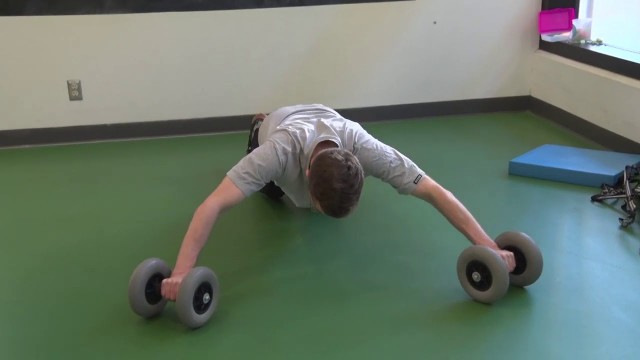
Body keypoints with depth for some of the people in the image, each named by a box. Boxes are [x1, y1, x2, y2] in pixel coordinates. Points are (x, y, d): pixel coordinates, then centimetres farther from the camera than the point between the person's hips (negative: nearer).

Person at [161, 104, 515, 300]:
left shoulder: (367, 149, -50)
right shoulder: (279, 151, -54)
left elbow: (436, 192, -49)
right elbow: (213, 204, -60)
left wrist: (489, 246, -57)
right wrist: (181, 271, -70)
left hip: (321, 119, 1)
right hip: (276, 127, -1)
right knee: (272, 192, 30)